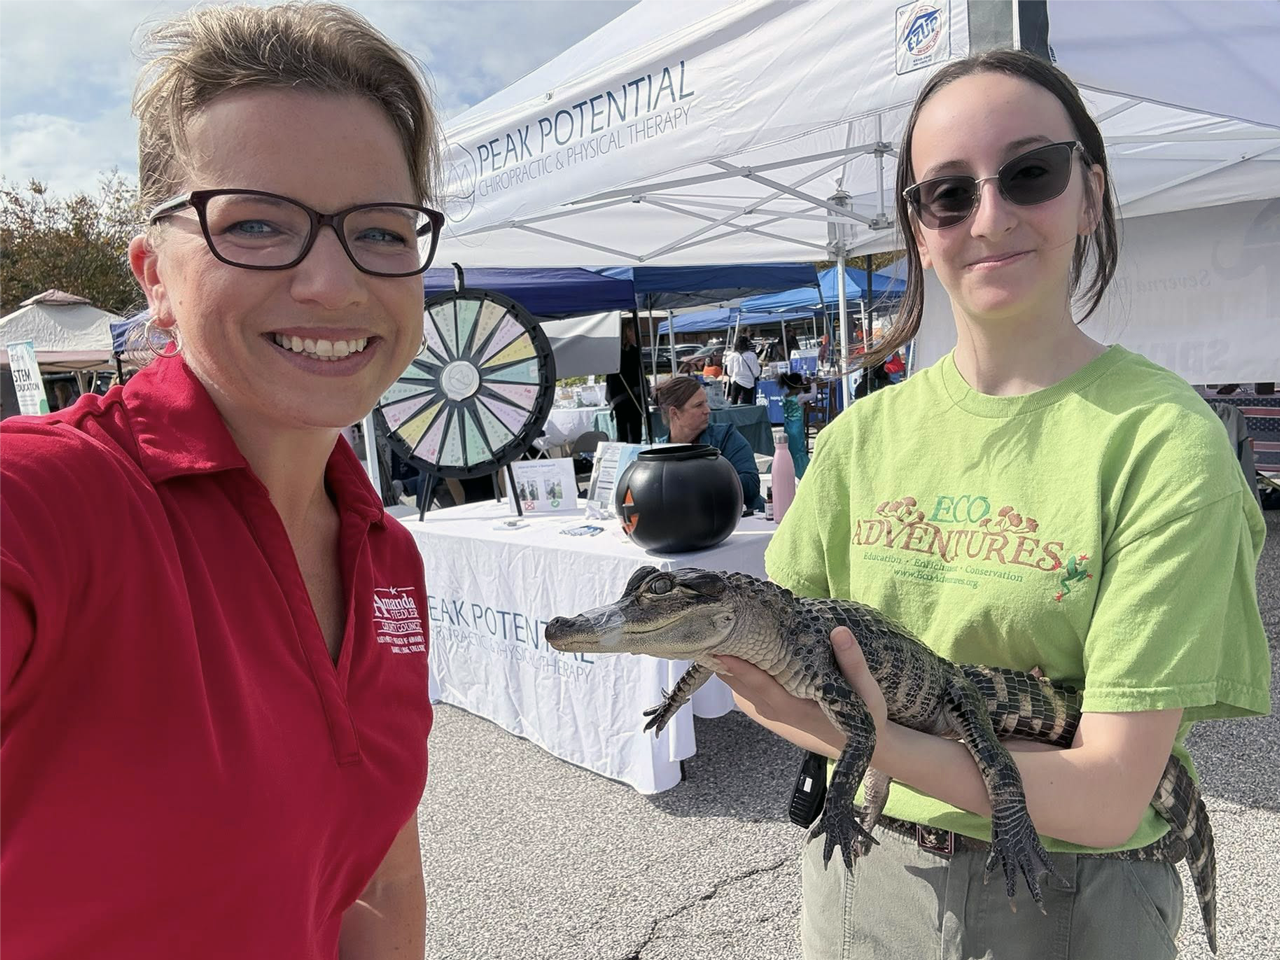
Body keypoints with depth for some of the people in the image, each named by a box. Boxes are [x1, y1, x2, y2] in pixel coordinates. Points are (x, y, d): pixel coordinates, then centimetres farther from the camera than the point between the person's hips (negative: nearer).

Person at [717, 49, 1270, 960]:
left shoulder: (1161, 437, -17)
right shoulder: (863, 434, -5)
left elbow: (1107, 798, -20)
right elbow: (763, 670, -2)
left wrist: (869, 742, -31)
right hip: (860, 877, 3)